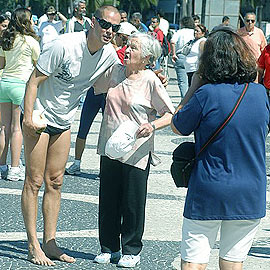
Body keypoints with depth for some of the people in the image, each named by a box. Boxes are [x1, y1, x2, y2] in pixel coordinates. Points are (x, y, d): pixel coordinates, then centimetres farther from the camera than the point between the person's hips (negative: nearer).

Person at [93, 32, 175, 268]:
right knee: (108, 200, 10)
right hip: (110, 148, 5)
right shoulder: (115, 72, 6)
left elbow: (170, 114, -8)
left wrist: (152, 126, -24)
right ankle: (109, 248, 23)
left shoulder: (150, 81, -9)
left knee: (133, 203, 3)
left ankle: (132, 250, 17)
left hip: (136, 153, -5)